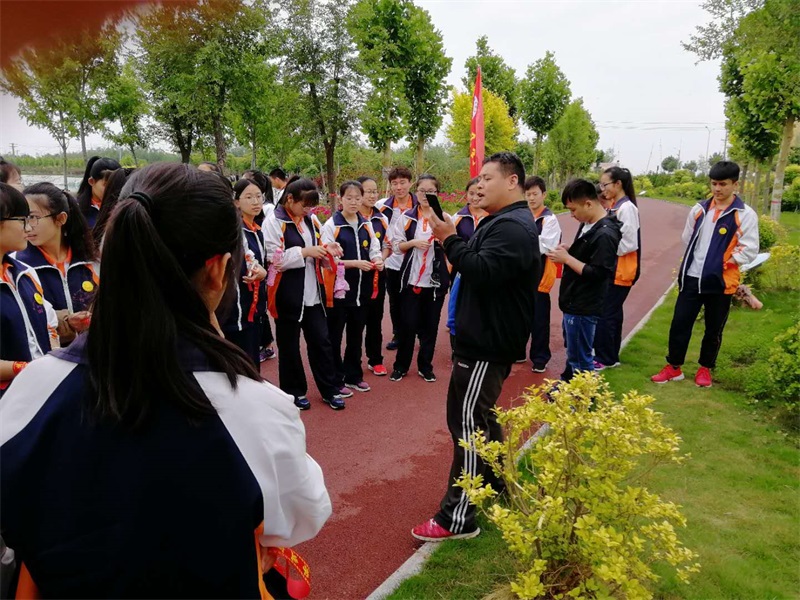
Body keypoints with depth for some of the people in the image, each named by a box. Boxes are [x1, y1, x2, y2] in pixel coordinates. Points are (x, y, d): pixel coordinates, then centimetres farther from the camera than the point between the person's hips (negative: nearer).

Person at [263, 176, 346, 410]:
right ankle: (294, 391, 24)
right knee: (289, 344, 8)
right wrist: (305, 252, -21)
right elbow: (274, 259, -17)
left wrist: (328, 250, -4)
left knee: (321, 340, 10)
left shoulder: (311, 220, 9)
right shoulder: (273, 222, -10)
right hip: (288, 293, -5)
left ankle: (329, 389, 21)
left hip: (313, 291, 5)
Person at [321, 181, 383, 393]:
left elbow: (375, 250, 12)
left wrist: (378, 260, -10)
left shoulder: (367, 225, 9)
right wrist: (355, 263, -21)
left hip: (362, 288, 5)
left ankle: (353, 376, 28)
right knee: (334, 336, 5)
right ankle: (336, 379, 16)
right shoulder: (331, 225, -7)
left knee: (356, 335, 15)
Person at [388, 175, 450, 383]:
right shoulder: (406, 217, 1)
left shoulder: (445, 218, 0)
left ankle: (425, 366, 23)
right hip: (411, 278, 0)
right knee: (407, 324, 2)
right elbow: (396, 245, 1)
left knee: (430, 325, 9)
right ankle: (401, 365, 18)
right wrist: (413, 243, -15)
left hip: (436, 279, 0)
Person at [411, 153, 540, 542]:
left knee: (468, 422, -7)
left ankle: (458, 518, 1)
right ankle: (498, 486, 38)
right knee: (478, 418, 21)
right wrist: (452, 241, 2)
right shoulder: (502, 222, 18)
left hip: (487, 345, -11)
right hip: (483, 338, 11)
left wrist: (449, 240, -22)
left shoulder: (513, 227, -17)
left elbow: (482, 272, -30)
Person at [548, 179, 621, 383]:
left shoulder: (605, 234, -23)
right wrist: (568, 251, 1)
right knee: (572, 352, 24)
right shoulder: (587, 225, 6)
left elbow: (597, 274, -26)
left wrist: (566, 258, -20)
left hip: (584, 308, -10)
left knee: (580, 359, 2)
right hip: (574, 303, 10)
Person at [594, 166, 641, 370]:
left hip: (620, 272, -9)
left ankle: (604, 358, 5)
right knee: (612, 313, 15)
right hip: (610, 269, 9)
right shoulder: (613, 206, 11)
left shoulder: (627, 208, -16)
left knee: (604, 314, -6)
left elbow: (630, 244, -20)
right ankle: (611, 356, 24)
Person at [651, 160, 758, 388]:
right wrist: (698, 259, 8)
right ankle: (674, 367, 19)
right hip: (692, 278, 3)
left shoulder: (745, 215, -7)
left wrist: (724, 260, -14)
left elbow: (750, 251, -9)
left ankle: (705, 369, 28)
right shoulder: (700, 209, 6)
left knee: (713, 329, 10)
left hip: (720, 281, -3)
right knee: (679, 323, 5)